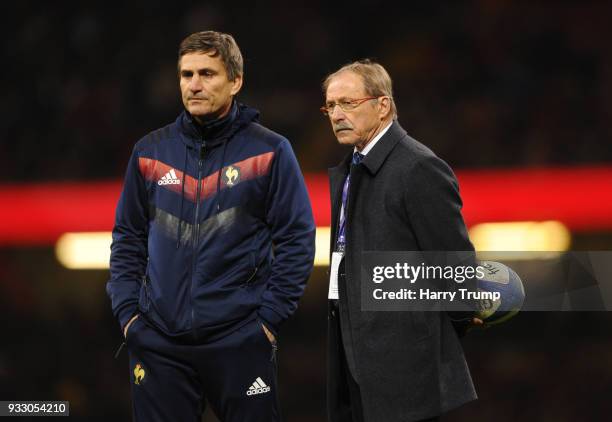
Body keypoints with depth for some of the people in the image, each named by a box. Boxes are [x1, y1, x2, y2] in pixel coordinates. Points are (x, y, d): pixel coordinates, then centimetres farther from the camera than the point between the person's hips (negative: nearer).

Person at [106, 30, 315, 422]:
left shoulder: (270, 152, -2)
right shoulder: (150, 152, 8)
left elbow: (297, 240, -3)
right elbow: (128, 238, 13)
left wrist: (270, 317, -8)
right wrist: (127, 310, 3)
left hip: (241, 342, -3)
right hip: (158, 341, 3)